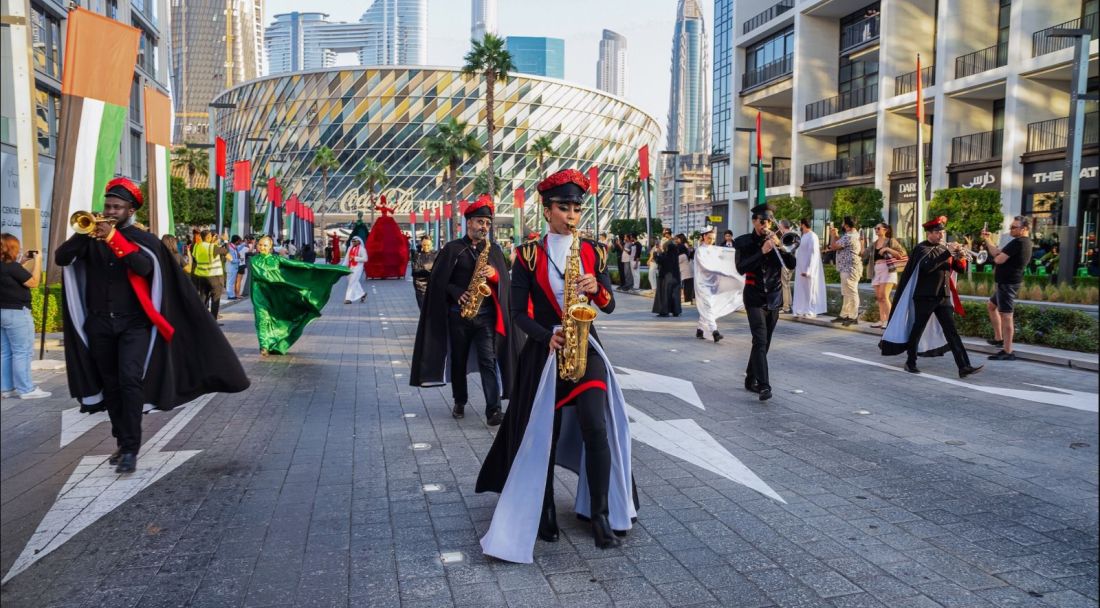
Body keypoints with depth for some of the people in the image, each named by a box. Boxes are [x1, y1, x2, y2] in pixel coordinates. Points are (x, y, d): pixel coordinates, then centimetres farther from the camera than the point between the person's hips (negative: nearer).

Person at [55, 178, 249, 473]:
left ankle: (131, 448, -12)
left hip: (133, 323, -4)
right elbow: (60, 258, -4)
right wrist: (85, 232, -16)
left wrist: (113, 237, -23)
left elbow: (144, 266, -20)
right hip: (99, 323, 4)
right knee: (111, 385, 10)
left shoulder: (144, 239, -1)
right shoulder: (92, 238, 8)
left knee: (130, 380, -17)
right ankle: (122, 442, 22)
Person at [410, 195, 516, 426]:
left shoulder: (494, 249, 9)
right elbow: (438, 281, -2)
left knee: (488, 360, -9)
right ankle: (460, 401, 29)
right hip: (458, 313, 0)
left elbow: (505, 281, 4)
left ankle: (493, 409, -13)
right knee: (458, 360, 11)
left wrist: (494, 274, -18)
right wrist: (457, 293, -17)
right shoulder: (452, 248, 1)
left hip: (486, 314, 0)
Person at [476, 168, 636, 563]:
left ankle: (601, 514, 4)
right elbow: (518, 313, -4)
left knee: (597, 429, -11)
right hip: (544, 352, -1)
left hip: (586, 348, 2)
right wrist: (547, 336, -20)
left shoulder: (593, 251, 5)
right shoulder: (529, 255, -3)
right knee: (543, 435, 5)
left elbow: (609, 306, 5)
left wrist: (598, 290, -16)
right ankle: (544, 511, 25)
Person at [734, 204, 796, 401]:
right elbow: (741, 268, -15)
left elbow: (791, 264, -2)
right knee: (760, 341, -16)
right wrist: (762, 252, -22)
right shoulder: (744, 242, -3)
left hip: (774, 298, 4)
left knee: (764, 342, 11)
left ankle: (751, 380, 26)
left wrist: (779, 246, -15)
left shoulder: (776, 240, 6)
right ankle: (764, 386, -21)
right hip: (755, 298, -4)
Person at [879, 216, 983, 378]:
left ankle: (964, 366, -6)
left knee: (951, 331, -1)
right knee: (917, 330, 4)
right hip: (925, 297, -5)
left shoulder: (944, 247, 12)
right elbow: (928, 265, -26)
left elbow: (961, 269, 11)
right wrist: (948, 253, -27)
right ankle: (910, 362, 18)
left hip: (944, 297, 5)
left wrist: (960, 257, -10)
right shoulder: (921, 248, -6)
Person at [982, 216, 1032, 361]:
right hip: (1007, 282, 11)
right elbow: (999, 253, 15)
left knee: (1006, 316, -10)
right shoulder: (1024, 242, 15)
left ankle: (1008, 352, -8)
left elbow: (999, 258, -22)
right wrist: (988, 240, 8)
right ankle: (999, 338, 30)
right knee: (991, 306, 26)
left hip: (1007, 283, -11)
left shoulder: (1017, 242, -19)